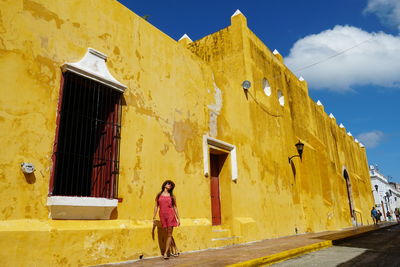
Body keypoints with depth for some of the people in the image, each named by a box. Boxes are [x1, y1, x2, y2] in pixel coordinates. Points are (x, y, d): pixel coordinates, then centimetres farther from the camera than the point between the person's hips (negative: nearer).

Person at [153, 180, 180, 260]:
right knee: (168, 234, 7)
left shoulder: (172, 196, 7)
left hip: (170, 215, -1)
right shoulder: (159, 195, 9)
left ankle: (165, 252, 3)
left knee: (169, 234, -3)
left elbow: (175, 207, 8)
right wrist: (154, 217, 4)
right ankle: (176, 250, 20)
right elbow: (156, 206, 9)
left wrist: (178, 218, 5)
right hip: (162, 216, 1)